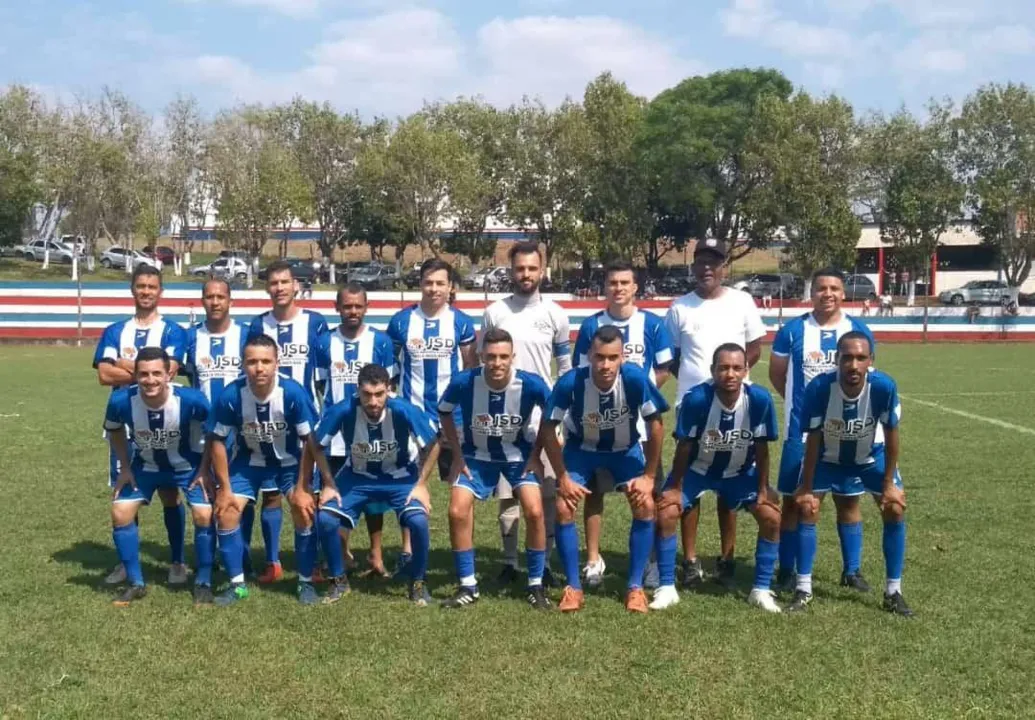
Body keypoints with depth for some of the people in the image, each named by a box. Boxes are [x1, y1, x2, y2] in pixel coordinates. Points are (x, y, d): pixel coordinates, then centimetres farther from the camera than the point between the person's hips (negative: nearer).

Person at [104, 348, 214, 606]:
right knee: (120, 513, -6)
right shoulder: (121, 401, -28)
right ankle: (136, 583, 11)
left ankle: (203, 583, 5)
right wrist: (125, 467, -4)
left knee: (204, 515, -16)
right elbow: (114, 429, -2)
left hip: (188, 464, -2)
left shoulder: (191, 400, -35)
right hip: (145, 465, 2)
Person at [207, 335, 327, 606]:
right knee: (226, 512, -10)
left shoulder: (294, 393, -30)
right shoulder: (231, 395, -26)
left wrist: (302, 488, -17)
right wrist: (225, 488, -10)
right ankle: (237, 584, 7)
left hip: (289, 461, -1)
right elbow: (217, 441, -11)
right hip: (249, 461, 2)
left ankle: (306, 582, 1)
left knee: (304, 510, -17)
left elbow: (310, 442, -18)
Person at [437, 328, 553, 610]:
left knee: (534, 511, -16)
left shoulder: (532, 385, -27)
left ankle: (536, 586, 3)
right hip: (477, 456, 1)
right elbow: (444, 412, -3)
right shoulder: (463, 382, -25)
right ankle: (468, 587, 7)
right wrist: (457, 455, -3)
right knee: (458, 512, -11)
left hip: (519, 455, -1)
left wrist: (536, 454, -5)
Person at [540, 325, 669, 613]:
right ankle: (573, 587, 1)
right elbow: (548, 429, -18)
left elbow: (655, 425, -18)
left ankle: (635, 586, -1)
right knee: (563, 508, -14)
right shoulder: (570, 382, -32)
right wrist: (563, 477, -18)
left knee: (645, 506, -16)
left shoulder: (635, 378, -32)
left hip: (626, 448, 0)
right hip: (581, 448, 0)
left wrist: (649, 476, -14)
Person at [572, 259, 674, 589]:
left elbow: (663, 371, 3)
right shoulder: (591, 326, 1)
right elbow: (582, 374, 6)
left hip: (641, 422, -1)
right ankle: (593, 560, 16)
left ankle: (651, 560, 16)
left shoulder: (652, 324, -2)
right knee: (593, 490, 5)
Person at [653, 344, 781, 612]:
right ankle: (667, 588, -2)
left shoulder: (760, 399, -26)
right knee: (665, 513, -18)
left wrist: (763, 488, -8)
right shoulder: (696, 399, -30)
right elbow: (684, 446, -17)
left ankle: (761, 590, 4)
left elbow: (761, 448, -12)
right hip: (697, 469, -1)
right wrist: (675, 487, -13)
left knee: (772, 517, -12)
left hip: (740, 472, 1)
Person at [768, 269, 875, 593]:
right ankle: (787, 570, 13)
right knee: (794, 500, 3)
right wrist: (801, 402, 3)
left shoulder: (859, 331, 3)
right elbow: (776, 374, 5)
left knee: (848, 499, 9)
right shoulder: (792, 330, -3)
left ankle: (852, 570, 21)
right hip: (801, 431, -2)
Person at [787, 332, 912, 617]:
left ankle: (893, 592, 6)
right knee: (806, 508, -10)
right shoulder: (819, 387, -33)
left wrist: (889, 483, -13)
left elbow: (891, 436, -18)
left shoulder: (884, 386, -33)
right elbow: (813, 440, -21)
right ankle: (803, 589, 3)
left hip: (871, 457, 1)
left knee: (895, 509, -8)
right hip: (828, 458, 0)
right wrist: (806, 488, -15)